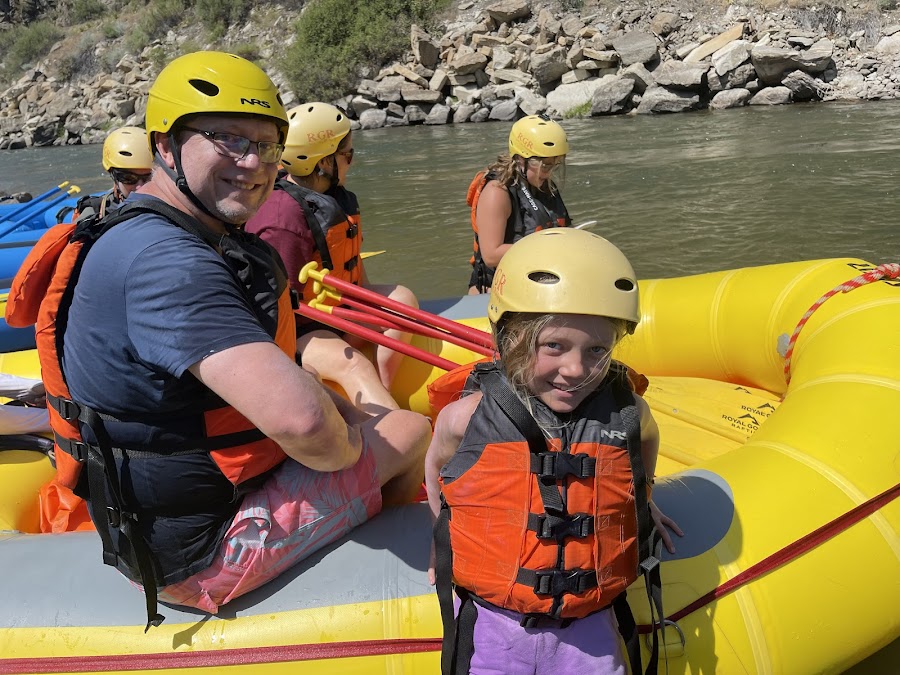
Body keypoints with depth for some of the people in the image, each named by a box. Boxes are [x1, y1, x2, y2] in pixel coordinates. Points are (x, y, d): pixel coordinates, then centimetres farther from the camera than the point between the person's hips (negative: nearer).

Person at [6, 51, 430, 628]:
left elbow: (273, 373, 14)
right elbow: (300, 418, -38)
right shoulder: (166, 263, -28)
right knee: (412, 432, 1)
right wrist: (347, 449, -17)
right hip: (204, 561, -10)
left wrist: (347, 413, 2)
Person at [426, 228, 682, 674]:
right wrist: (453, 536, 10)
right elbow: (437, 465, 6)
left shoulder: (626, 417, -11)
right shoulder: (469, 418, -16)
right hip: (491, 630, -1)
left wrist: (640, 506, 24)